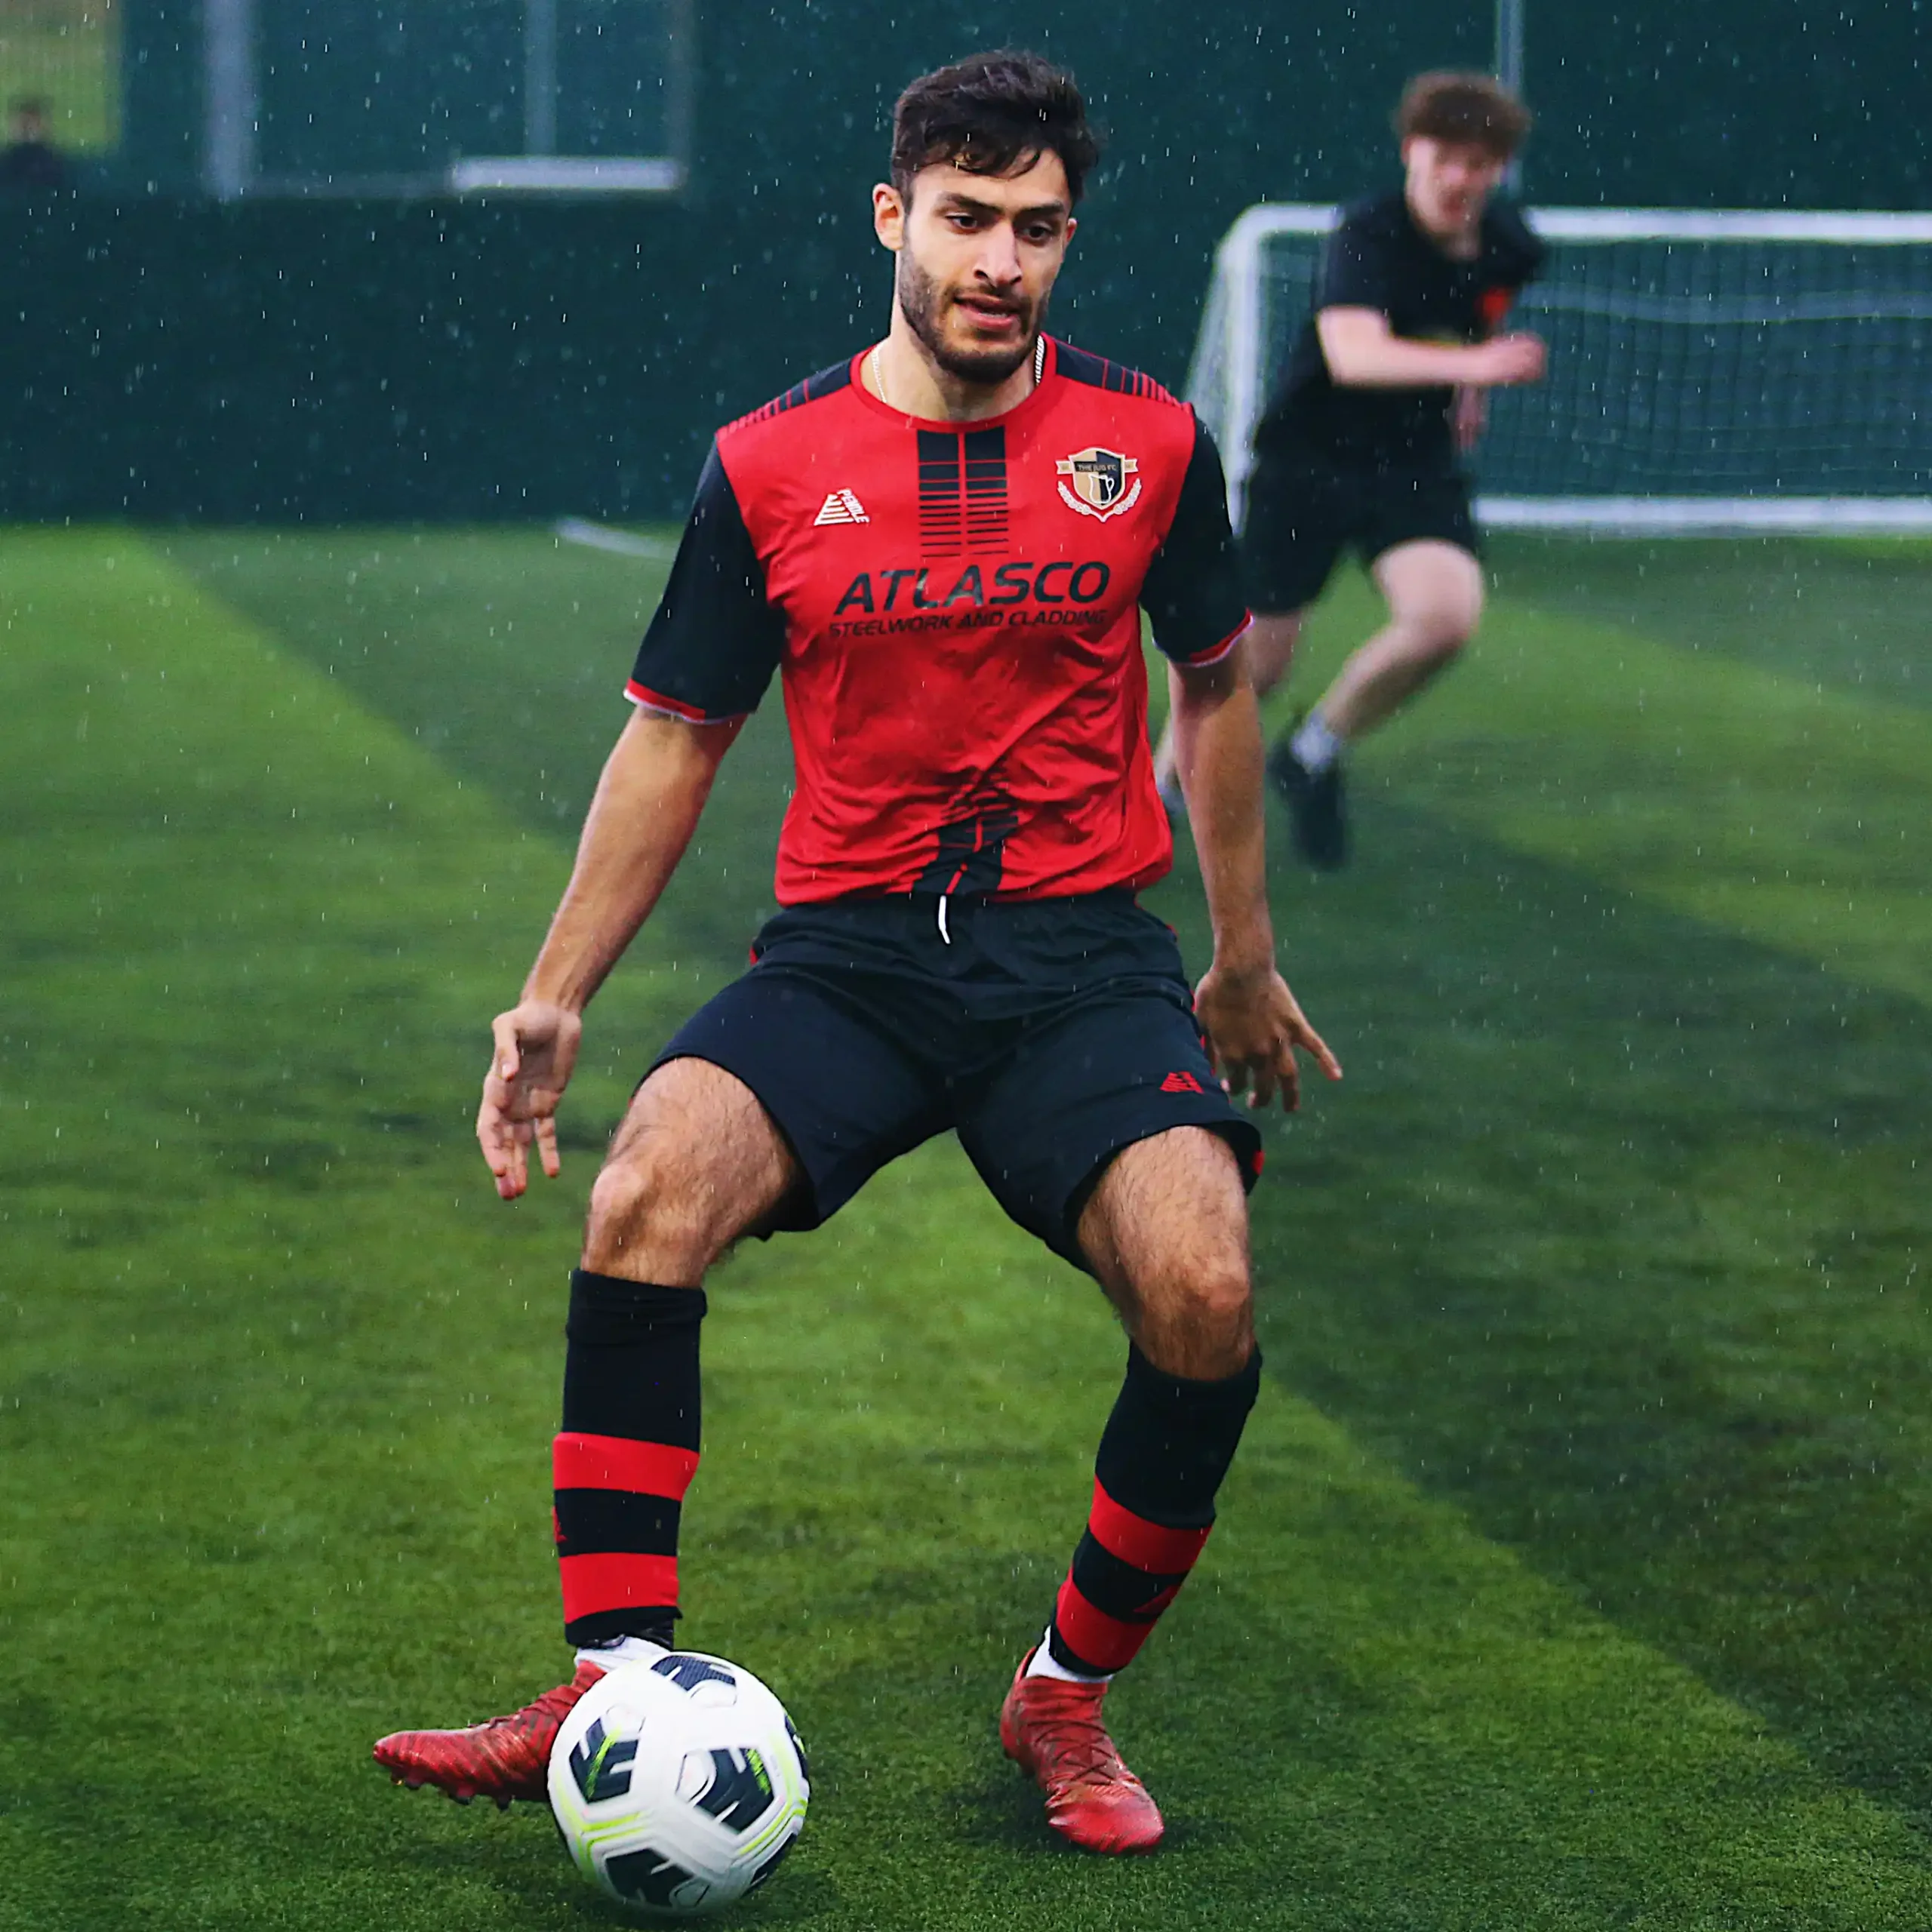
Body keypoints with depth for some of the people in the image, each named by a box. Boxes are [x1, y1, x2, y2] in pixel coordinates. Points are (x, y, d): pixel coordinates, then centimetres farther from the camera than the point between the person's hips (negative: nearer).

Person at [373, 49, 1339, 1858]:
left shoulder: (1148, 445, 4)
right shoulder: (769, 466, 3)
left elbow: (1213, 689, 19)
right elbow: (674, 738, 11)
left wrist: (1243, 958, 25)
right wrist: (554, 996, 5)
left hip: (1078, 958, 0)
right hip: (844, 953, 0)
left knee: (1203, 1296, -25)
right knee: (648, 1188, -29)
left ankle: (1066, 1701, -1)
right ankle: (611, 1693, -23)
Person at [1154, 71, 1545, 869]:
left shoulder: (1508, 245, -5)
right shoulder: (1367, 235, -22)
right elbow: (1354, 354, -40)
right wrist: (1470, 364, -53)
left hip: (1418, 463, 4)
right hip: (1306, 456, -4)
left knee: (1445, 616, -23)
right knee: (1255, 661, 3)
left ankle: (1314, 756, 2)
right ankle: (1162, 792, 32)